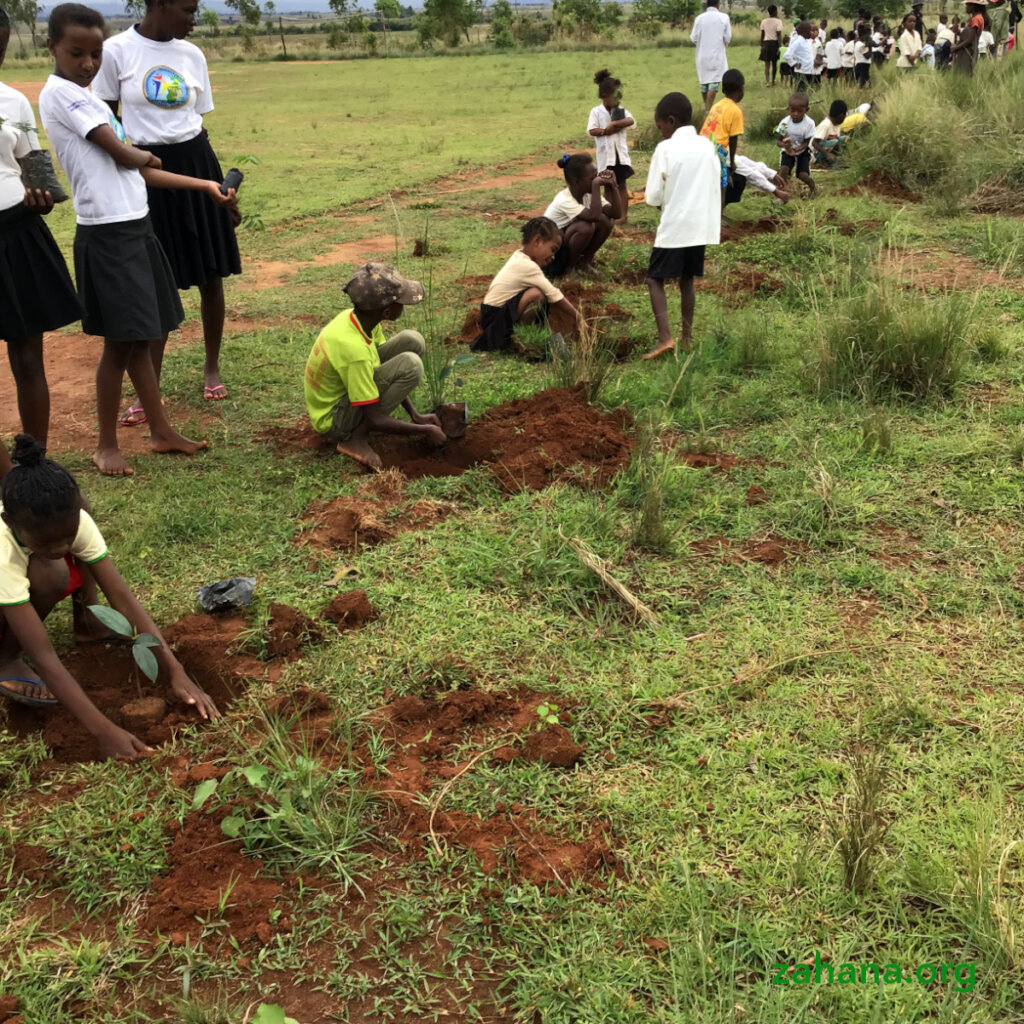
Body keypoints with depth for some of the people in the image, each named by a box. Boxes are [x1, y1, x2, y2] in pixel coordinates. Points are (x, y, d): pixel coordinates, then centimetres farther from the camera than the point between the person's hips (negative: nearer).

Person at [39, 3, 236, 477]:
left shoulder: (88, 99, 17)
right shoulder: (59, 92, -11)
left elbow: (136, 171, 16)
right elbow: (123, 155, -14)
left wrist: (206, 186, 14)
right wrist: (147, 156, 9)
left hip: (135, 228, 9)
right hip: (107, 234, -9)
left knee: (139, 338, 14)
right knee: (120, 341, -2)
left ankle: (161, 432, 23)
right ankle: (106, 445, 11)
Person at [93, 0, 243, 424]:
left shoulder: (192, 55, 5)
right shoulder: (116, 51, -7)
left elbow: (200, 123, 12)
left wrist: (225, 188, 13)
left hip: (197, 165, 3)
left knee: (211, 275, 7)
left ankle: (212, 368, 26)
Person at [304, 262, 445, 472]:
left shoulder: (354, 317, -9)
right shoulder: (354, 348, -33)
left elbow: (392, 375, 6)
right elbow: (376, 420, -26)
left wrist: (416, 416, 1)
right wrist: (426, 430, -14)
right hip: (333, 420, -8)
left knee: (412, 341, -1)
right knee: (410, 366, -25)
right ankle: (355, 438, -14)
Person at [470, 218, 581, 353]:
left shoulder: (518, 256, 8)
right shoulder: (527, 266, -21)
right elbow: (555, 297, -17)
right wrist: (579, 317, -11)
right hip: (495, 320, -10)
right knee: (536, 295, -28)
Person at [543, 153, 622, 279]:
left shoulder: (589, 194, -5)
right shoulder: (564, 200, -29)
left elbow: (616, 214, -12)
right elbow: (594, 215, -43)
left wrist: (612, 186, -19)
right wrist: (596, 187, -38)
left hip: (568, 245, 7)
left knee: (605, 221, -12)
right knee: (585, 227, -33)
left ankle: (584, 262, 2)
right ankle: (569, 267, -11)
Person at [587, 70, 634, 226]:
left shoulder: (621, 110, 3)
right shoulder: (596, 112, -3)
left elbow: (631, 121, -14)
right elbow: (592, 130, -13)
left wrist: (614, 124, -23)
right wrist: (606, 131, -21)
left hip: (620, 152, 2)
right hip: (605, 153, -2)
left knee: (622, 184, 5)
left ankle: (624, 214, 7)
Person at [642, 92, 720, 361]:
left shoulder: (666, 148, -11)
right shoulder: (707, 146, 7)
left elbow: (653, 196, -11)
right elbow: (716, 187, 10)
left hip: (673, 227, -6)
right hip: (701, 226, 6)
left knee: (655, 279, 3)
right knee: (686, 280, 17)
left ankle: (665, 337, -11)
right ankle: (686, 336, 19)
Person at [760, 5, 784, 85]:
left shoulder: (764, 21, 2)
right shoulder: (778, 21, -7)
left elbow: (762, 34, 5)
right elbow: (779, 35, -12)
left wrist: (761, 45, 13)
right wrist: (779, 47, -11)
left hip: (766, 43, 1)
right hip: (775, 43, -1)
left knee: (767, 64, -1)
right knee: (774, 63, 15)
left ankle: (766, 82, -17)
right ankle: (773, 81, 27)